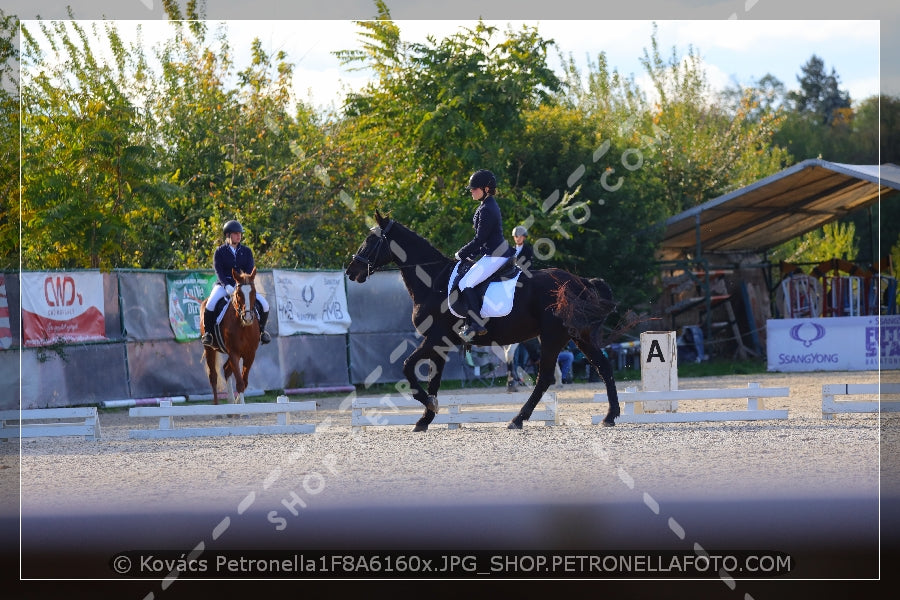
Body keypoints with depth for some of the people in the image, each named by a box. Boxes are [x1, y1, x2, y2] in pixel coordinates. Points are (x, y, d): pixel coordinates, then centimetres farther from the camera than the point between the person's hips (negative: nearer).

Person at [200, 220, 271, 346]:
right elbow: (218, 271, -8)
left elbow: (250, 271, 1)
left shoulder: (246, 251, 8)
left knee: (264, 305, -14)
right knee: (210, 305, -31)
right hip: (223, 285, -3)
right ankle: (208, 332, -10)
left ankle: (261, 330, 12)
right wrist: (227, 286, -25)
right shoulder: (220, 251, 0)